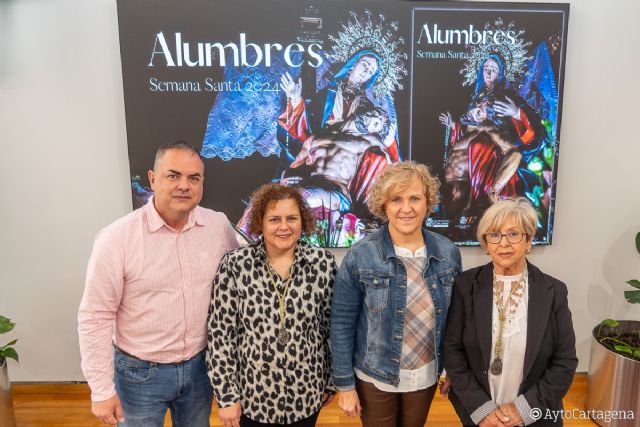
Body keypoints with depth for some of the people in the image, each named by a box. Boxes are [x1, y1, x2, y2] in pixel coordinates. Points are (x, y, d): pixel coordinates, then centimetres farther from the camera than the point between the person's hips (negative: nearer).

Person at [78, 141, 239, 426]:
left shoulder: (219, 226, -9)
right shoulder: (116, 238, -18)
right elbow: (95, 318, -12)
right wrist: (101, 390, -9)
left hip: (200, 365, 3)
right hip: (140, 372, -3)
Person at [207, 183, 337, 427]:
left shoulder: (323, 263, -9)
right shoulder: (235, 265, -12)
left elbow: (333, 327, 0)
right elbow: (220, 333, -8)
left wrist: (331, 382, 6)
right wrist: (226, 396, -6)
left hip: (307, 396, 1)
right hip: (252, 396, -1)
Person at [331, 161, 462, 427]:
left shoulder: (448, 253, -8)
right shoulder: (360, 256, -18)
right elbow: (342, 323, -12)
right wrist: (345, 384, -9)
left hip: (426, 375, 3)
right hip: (375, 377, -3)